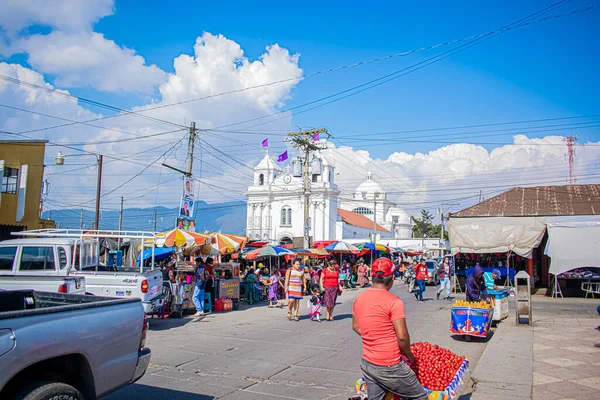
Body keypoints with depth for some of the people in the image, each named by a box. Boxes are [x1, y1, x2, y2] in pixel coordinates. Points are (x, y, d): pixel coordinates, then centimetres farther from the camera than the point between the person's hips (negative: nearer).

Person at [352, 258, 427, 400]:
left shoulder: (358, 299, 2)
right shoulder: (393, 301, -18)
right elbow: (402, 337, -17)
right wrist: (410, 356, -1)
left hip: (367, 363, 7)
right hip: (389, 367, -7)